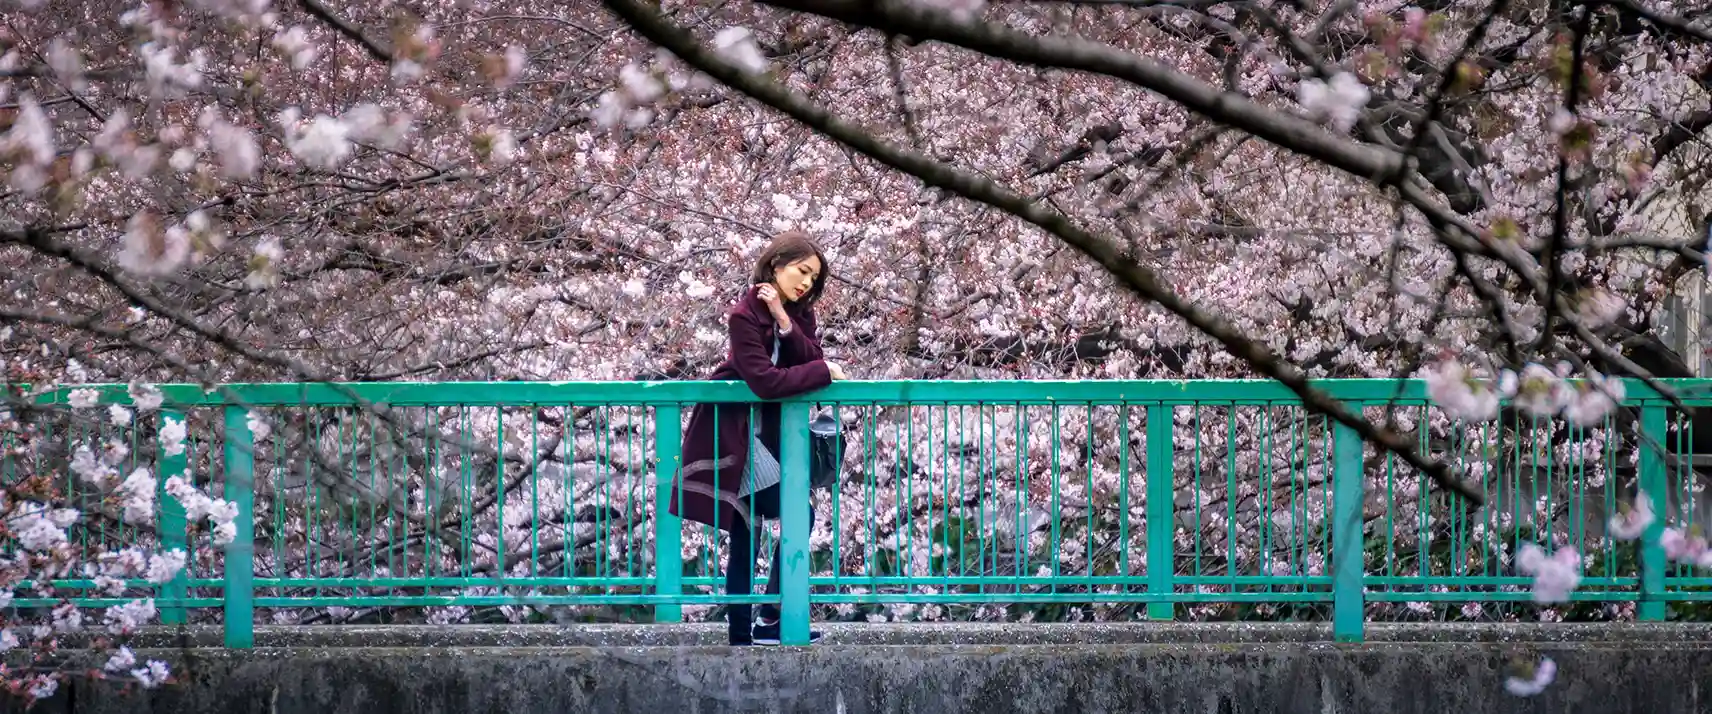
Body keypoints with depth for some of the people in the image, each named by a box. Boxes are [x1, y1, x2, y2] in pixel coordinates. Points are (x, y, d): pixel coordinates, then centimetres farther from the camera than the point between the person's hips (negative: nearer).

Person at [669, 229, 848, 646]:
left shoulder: (798, 311, 5)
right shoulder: (745, 315, -19)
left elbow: (811, 358, -8)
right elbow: (765, 381, -28)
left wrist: (784, 322, -21)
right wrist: (825, 373, -21)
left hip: (765, 433, 8)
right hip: (733, 433, -8)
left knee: (746, 536, 9)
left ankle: (741, 633, 12)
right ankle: (771, 619, -7)